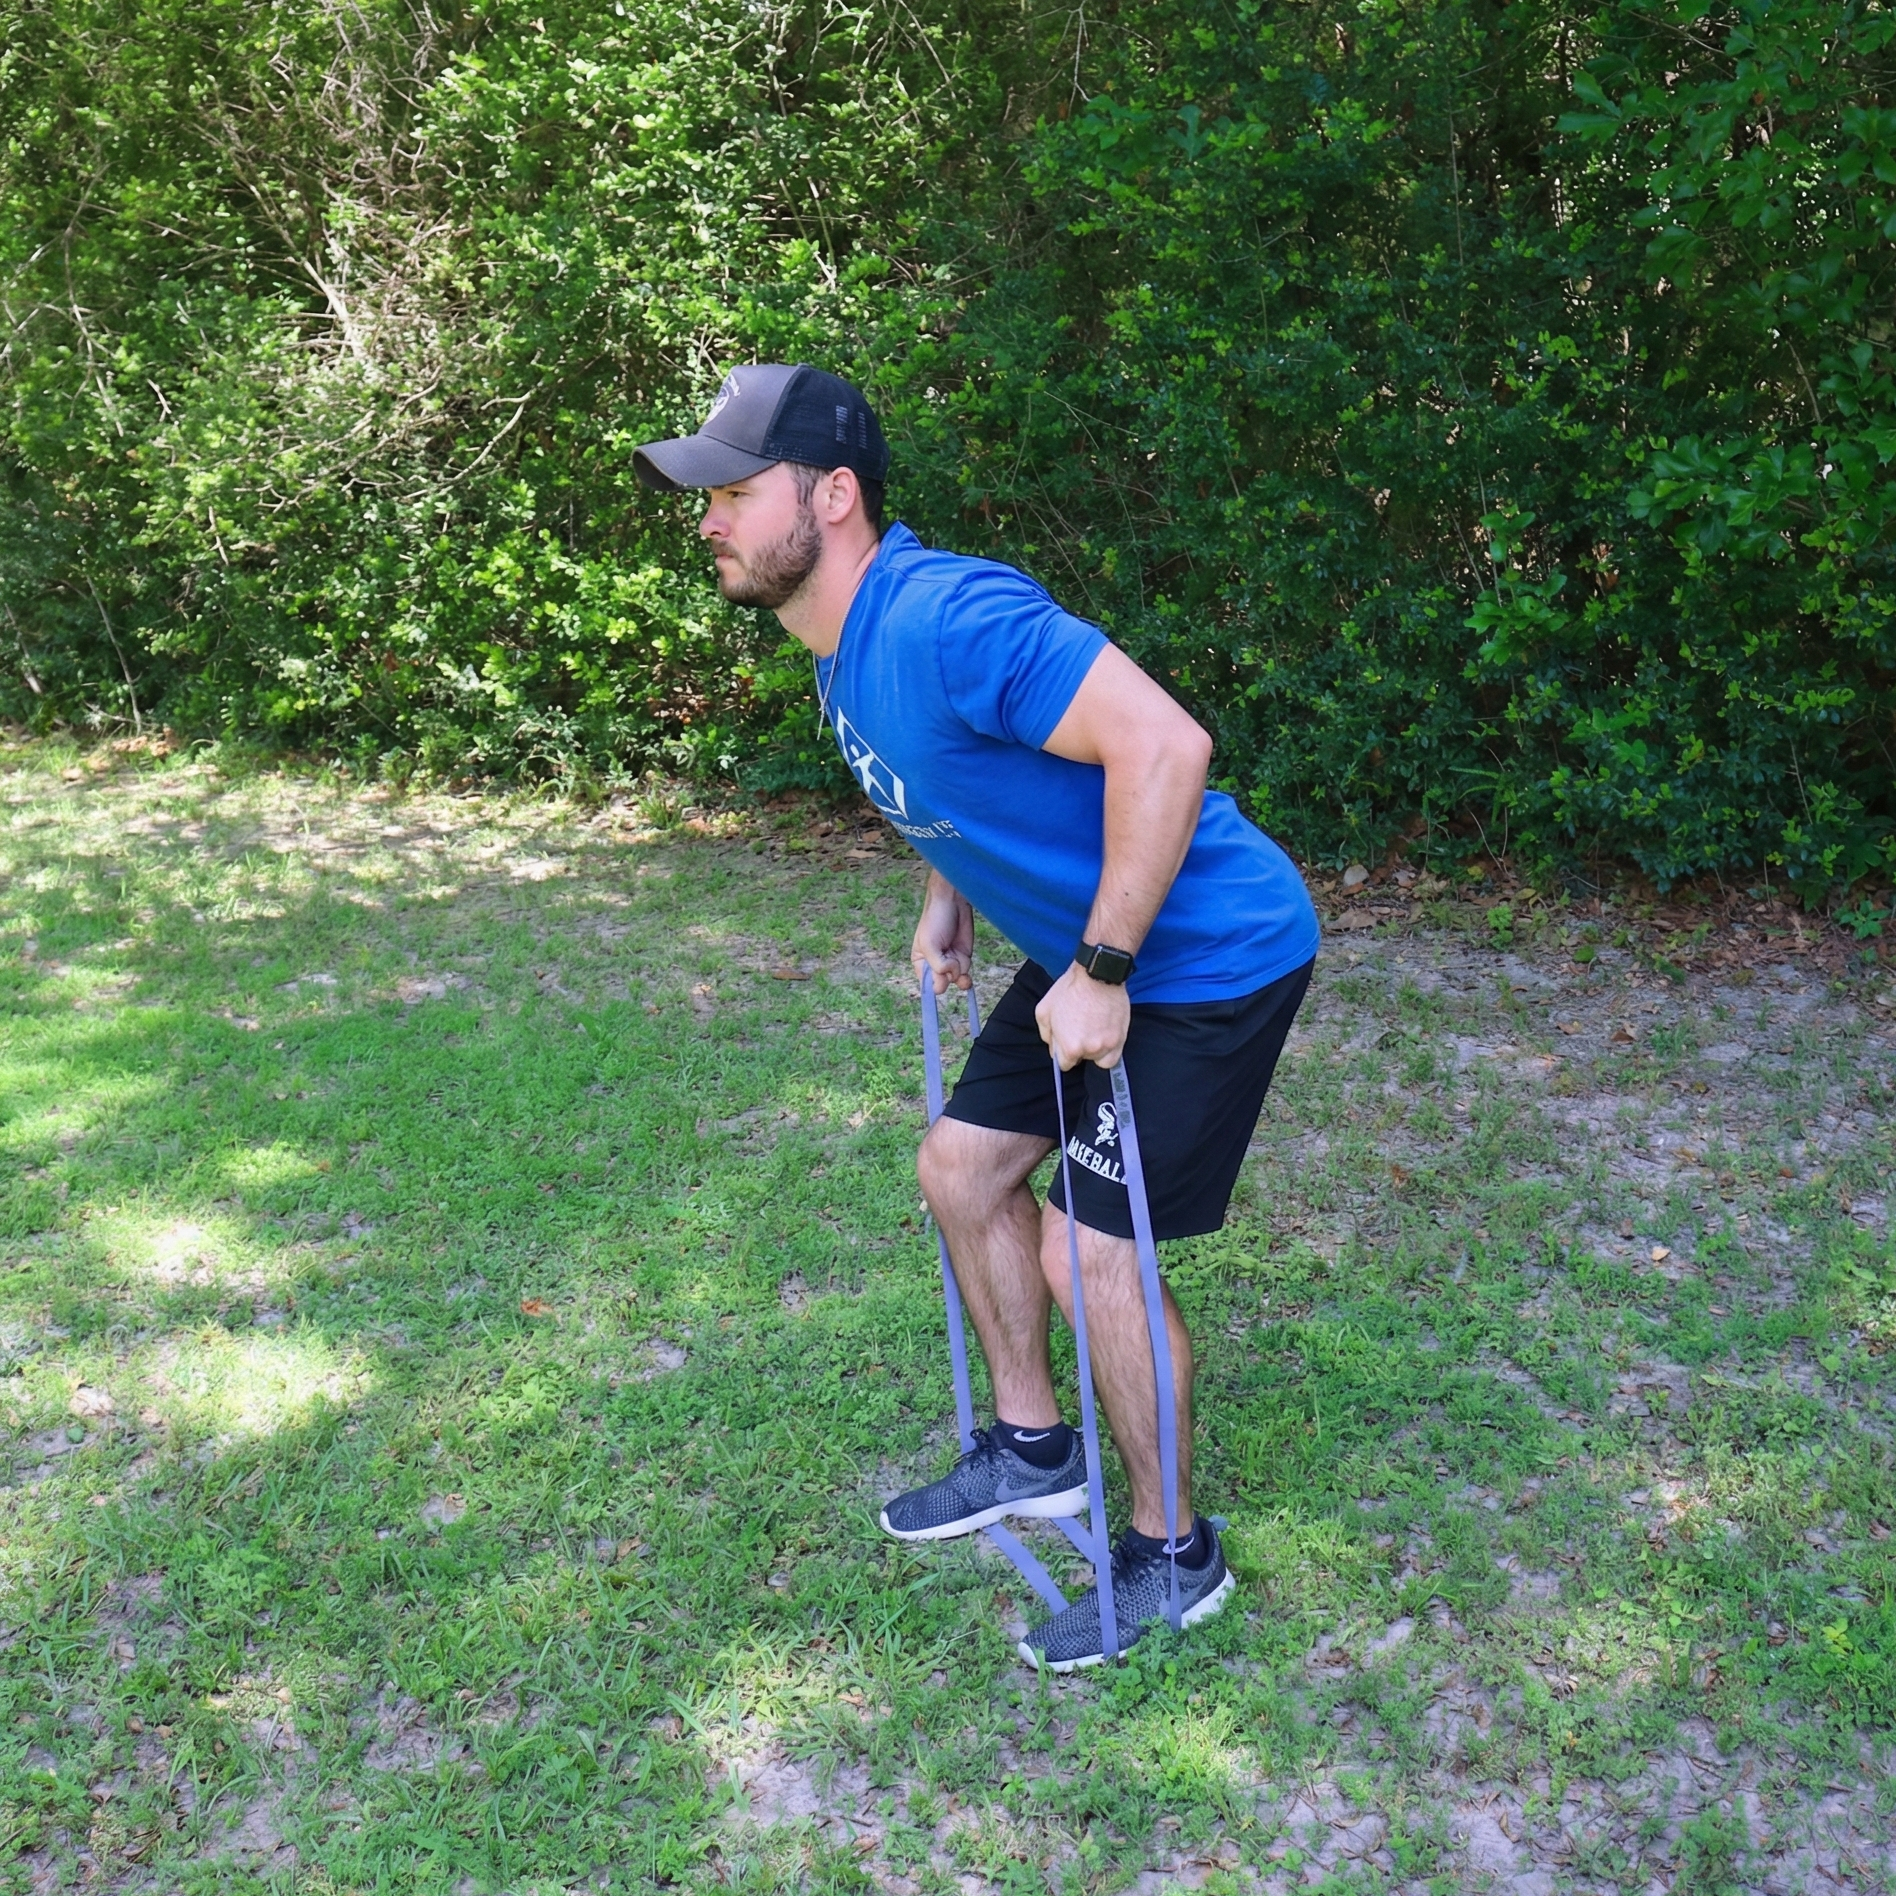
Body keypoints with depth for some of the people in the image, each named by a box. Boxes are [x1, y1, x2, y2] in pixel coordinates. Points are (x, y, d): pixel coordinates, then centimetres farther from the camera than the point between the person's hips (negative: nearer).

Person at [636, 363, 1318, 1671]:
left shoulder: (944, 619, -29)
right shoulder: (846, 640, 3)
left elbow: (1164, 743, -36)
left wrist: (1101, 974, -30)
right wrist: (949, 899, 13)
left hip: (1207, 960, -10)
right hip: (1087, 952, 10)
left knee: (1087, 1254, -4)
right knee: (963, 1169, 14)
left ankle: (1175, 1554, 19)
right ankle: (1034, 1451, 34)